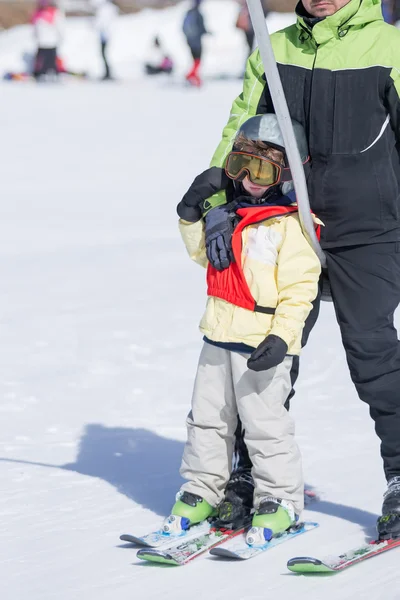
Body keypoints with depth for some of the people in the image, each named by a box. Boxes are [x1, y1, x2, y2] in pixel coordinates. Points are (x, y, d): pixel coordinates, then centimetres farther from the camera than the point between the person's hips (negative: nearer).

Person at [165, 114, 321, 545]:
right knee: (208, 416, 14)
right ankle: (203, 488, 26)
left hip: (264, 342, -7)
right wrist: (192, 219, 7)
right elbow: (204, 254, 23)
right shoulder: (228, 214, 9)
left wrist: (281, 336, -22)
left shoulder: (290, 225, -13)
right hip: (220, 333, 7)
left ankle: (280, 497, 10)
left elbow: (299, 287, -15)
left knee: (264, 421, -2)